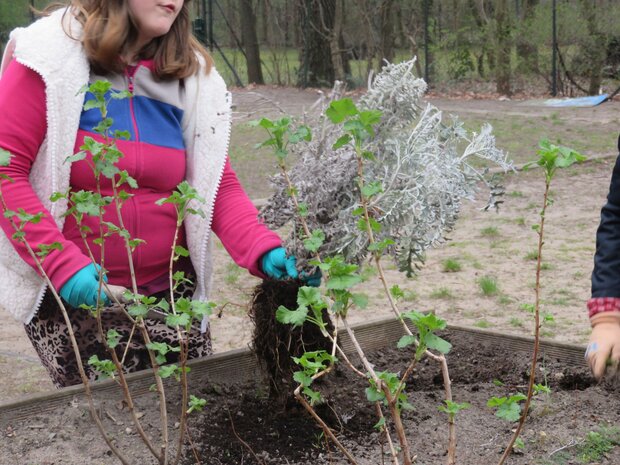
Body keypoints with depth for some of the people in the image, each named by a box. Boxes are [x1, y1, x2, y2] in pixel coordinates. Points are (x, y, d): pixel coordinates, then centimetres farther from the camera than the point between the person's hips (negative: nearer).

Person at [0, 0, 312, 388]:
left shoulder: (192, 77, 3)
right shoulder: (53, 57, -9)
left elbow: (219, 186, 0)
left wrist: (264, 252, -17)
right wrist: (62, 264, -20)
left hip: (170, 292, 4)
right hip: (70, 297, -3)